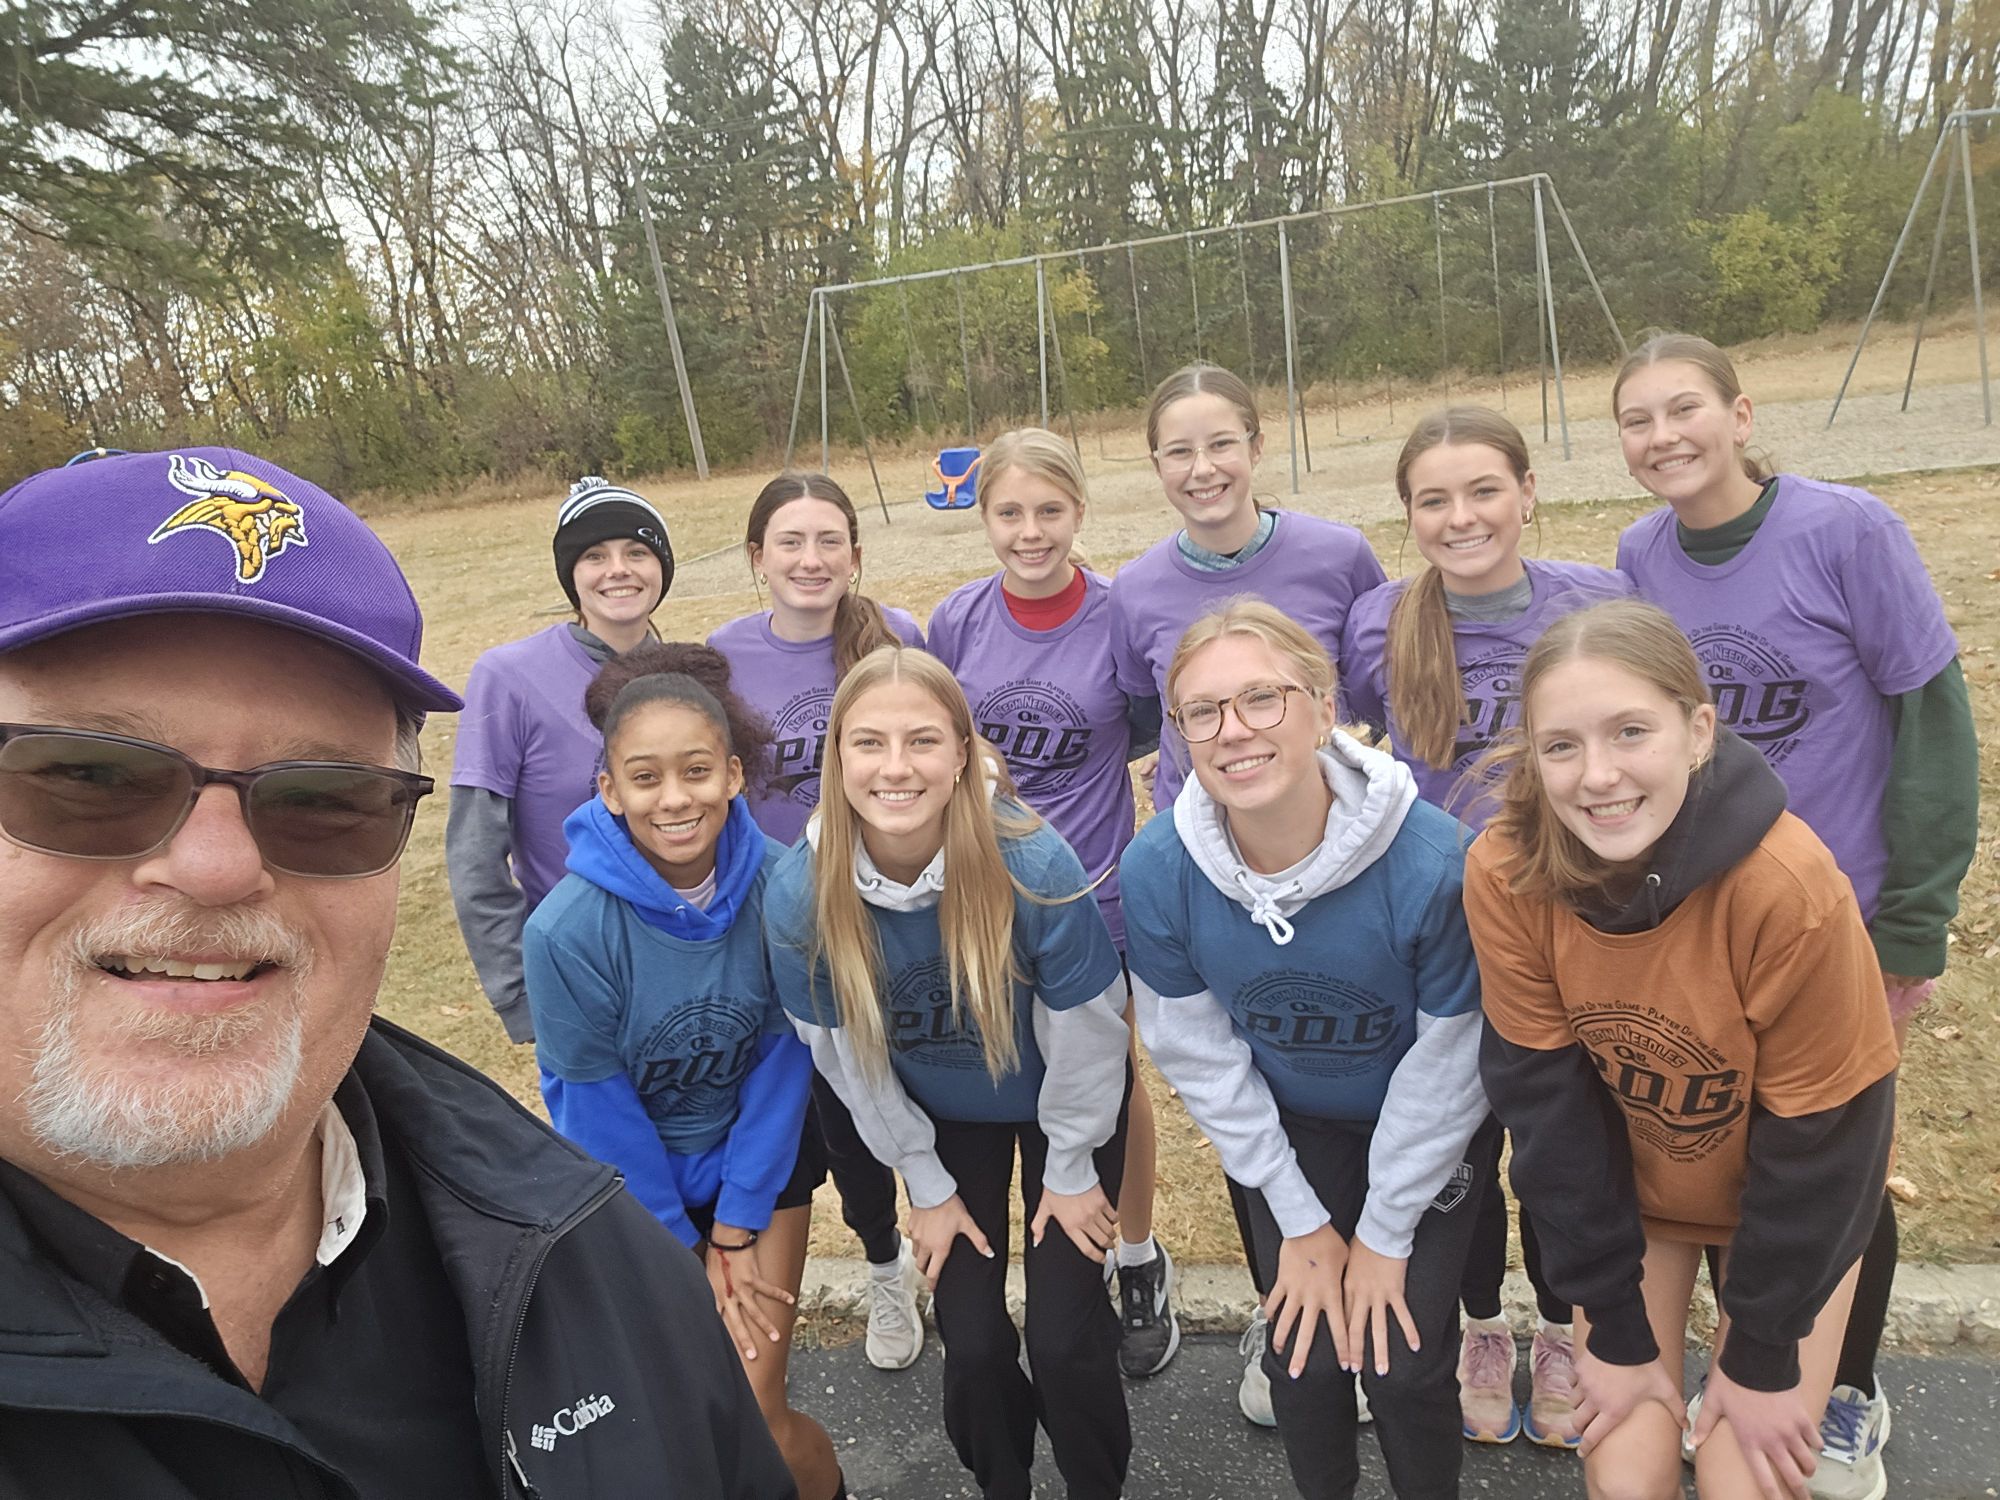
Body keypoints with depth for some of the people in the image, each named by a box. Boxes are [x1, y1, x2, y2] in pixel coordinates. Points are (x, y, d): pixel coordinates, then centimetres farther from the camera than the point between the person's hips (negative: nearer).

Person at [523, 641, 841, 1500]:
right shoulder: (567, 930, -26)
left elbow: (782, 1059, -10)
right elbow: (597, 1109, -14)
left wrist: (738, 1228, -8)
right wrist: (686, 1254, -6)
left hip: (762, 1164, 1)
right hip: (637, 1184, 0)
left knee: (754, 1421, -2)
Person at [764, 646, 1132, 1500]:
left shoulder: (1035, 866, -35)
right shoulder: (799, 893, -27)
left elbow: (1086, 1032, -18)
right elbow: (846, 1056, -11)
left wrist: (1071, 1170, -6)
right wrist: (927, 1185, -1)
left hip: (1064, 1104, -2)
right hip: (941, 1115, 2)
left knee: (1063, 1338, -1)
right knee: (971, 1340, 3)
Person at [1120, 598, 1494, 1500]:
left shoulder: (1431, 861, -33)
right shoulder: (1157, 872, -25)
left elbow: (1444, 1064, -19)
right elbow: (1199, 1056, -11)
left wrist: (1385, 1235, -9)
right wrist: (1300, 1222, -6)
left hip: (1426, 1133, -1)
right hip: (1288, 1128, 2)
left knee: (1403, 1362, -3)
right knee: (1305, 1356, 1)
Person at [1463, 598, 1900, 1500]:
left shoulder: (1790, 886, -32)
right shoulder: (1504, 874, -25)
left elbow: (1819, 1137, -20)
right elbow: (1543, 1099, -16)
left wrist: (1763, 1356, -11)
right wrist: (1616, 1331, -10)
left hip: (1793, 1199, -1)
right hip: (1624, 1182, 2)